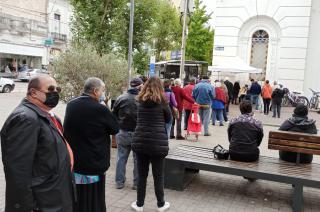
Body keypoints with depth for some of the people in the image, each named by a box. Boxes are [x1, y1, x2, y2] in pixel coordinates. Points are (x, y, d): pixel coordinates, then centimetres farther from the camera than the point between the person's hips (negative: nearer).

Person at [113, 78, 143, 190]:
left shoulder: (120, 98, -3)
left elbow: (113, 115, 5)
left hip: (122, 133, 3)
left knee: (121, 157, 14)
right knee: (138, 159, 10)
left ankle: (119, 181, 21)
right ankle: (137, 183, 18)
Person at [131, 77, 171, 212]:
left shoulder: (140, 100, 4)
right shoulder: (162, 101, -4)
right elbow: (168, 119, 8)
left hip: (140, 142, 3)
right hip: (158, 143, -2)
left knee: (142, 175, 13)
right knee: (158, 176, 10)